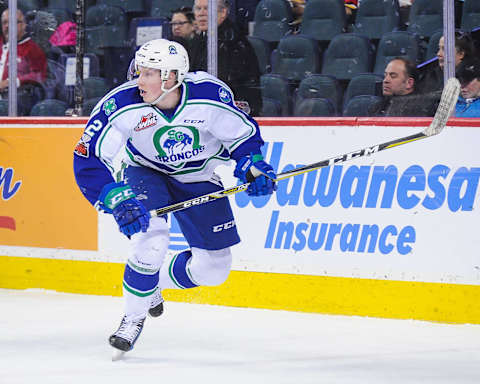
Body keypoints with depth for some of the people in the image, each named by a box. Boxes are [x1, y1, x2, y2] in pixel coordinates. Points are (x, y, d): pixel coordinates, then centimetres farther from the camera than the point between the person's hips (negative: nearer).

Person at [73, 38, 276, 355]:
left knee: (214, 268, -1)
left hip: (198, 178, 2)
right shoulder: (122, 104, -30)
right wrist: (117, 201, -40)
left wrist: (253, 167, -22)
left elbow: (243, 133, -8)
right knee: (152, 239, -29)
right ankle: (134, 316, -6)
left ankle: (153, 283, 28)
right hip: (146, 174, -2)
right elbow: (89, 159, -28)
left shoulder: (211, 95, -28)